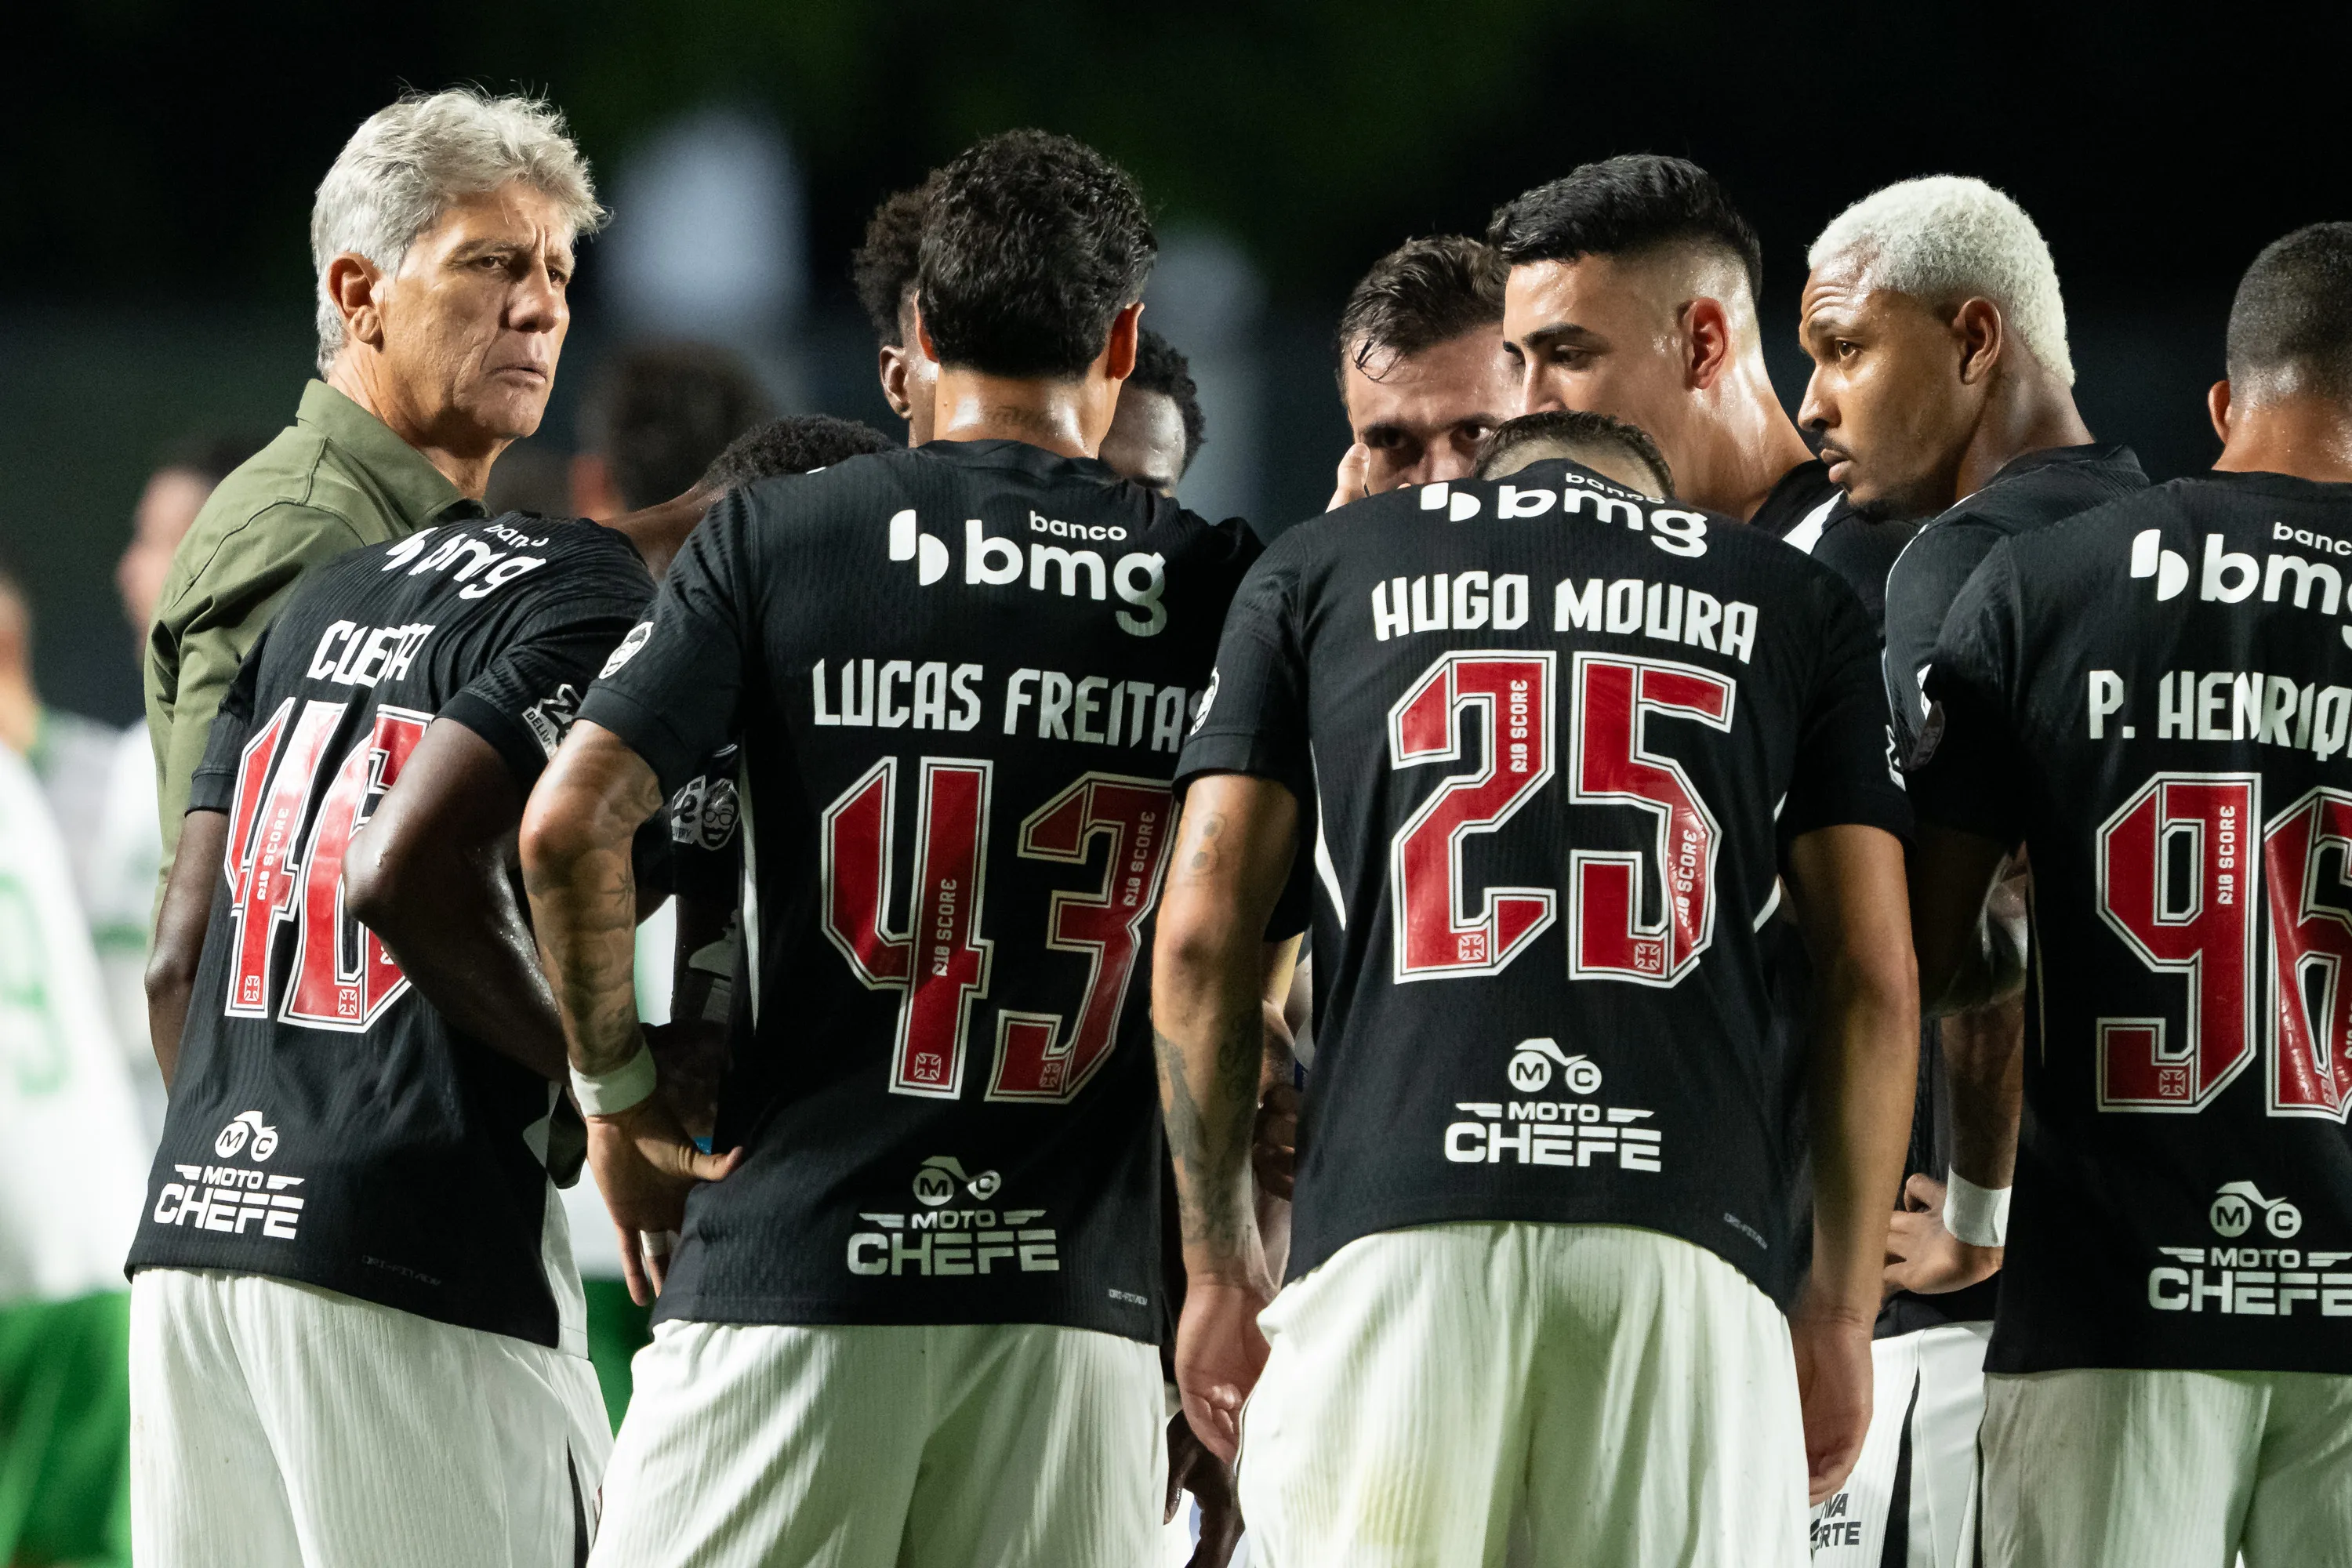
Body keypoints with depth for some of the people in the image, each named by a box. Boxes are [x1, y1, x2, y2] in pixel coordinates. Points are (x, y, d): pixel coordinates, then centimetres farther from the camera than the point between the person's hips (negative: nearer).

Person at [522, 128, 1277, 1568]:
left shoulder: (775, 540, 2)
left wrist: (618, 1096, 6)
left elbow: (570, 825, -8)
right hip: (1080, 1289, 2)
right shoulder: (1221, 583, 6)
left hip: (796, 1280, -1)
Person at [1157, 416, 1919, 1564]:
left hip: (1392, 1222, 0)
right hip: (1683, 1241, 0)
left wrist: (1218, 1267, 16)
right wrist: (1843, 1309, 16)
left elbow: (1202, 937, 11)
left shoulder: (1316, 572, 19)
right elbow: (1873, 978, 12)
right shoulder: (1792, 603, 20)